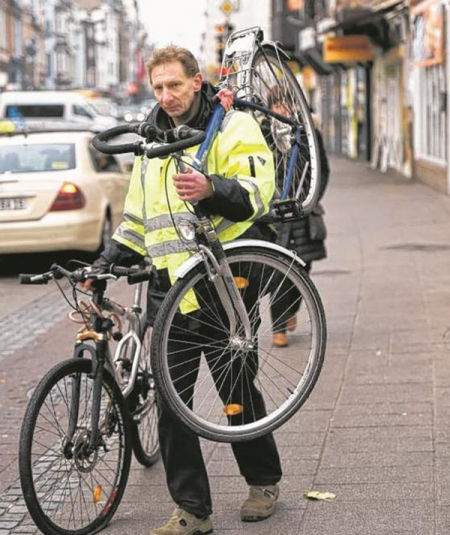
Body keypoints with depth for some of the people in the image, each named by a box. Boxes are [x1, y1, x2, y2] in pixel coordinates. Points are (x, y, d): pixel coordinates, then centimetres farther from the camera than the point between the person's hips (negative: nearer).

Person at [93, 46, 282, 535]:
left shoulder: (232, 127, 0)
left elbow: (256, 190, -15)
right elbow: (136, 219, 28)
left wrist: (211, 189, -33)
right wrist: (107, 262, 16)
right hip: (168, 288, 6)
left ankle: (263, 481, 27)